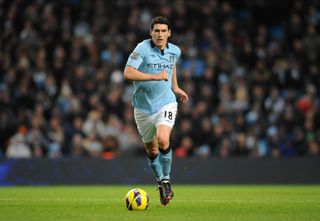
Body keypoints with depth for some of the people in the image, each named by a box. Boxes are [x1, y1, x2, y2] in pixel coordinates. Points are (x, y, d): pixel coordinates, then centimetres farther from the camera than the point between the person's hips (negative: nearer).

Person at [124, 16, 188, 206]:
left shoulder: (175, 51, 1)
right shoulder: (142, 49, -15)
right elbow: (128, 73, -27)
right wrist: (156, 76, -28)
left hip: (166, 103, 1)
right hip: (144, 107, -1)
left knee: (163, 140, -24)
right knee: (151, 150, 10)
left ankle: (166, 181, -6)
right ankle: (161, 183, 33)